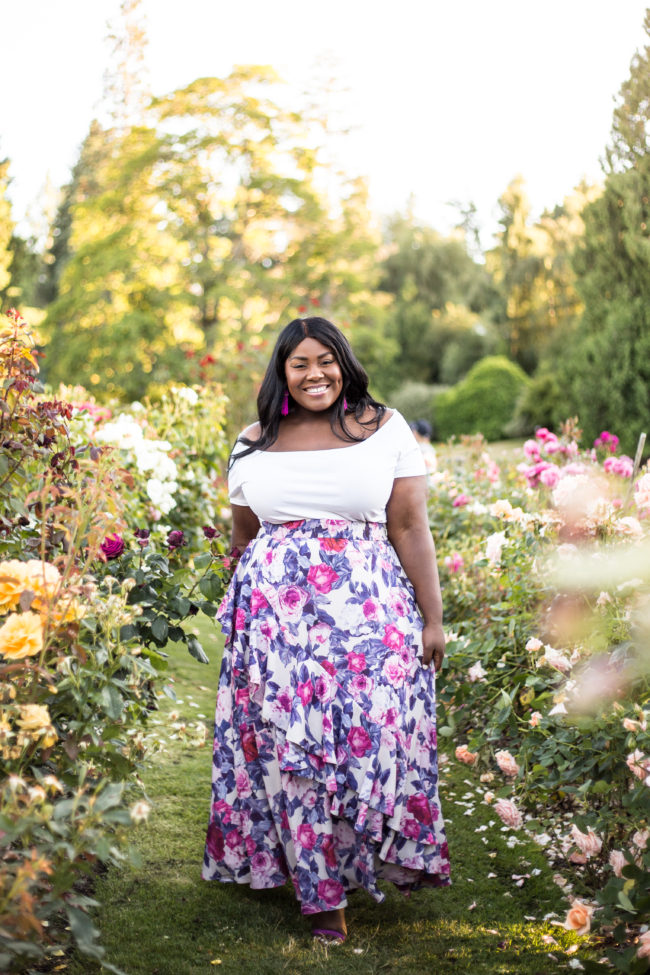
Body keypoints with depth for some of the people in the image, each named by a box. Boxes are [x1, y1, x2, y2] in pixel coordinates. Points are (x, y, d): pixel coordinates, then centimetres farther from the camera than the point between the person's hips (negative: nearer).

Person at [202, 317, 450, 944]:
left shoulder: (385, 429, 4)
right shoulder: (253, 444, 11)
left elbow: (410, 526, 0)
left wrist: (433, 618, -3)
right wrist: (241, 613, 19)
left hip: (369, 610, -2)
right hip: (276, 618, 2)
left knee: (373, 730, -6)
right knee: (288, 742, 1)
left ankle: (394, 855, 19)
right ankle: (322, 891, 14)